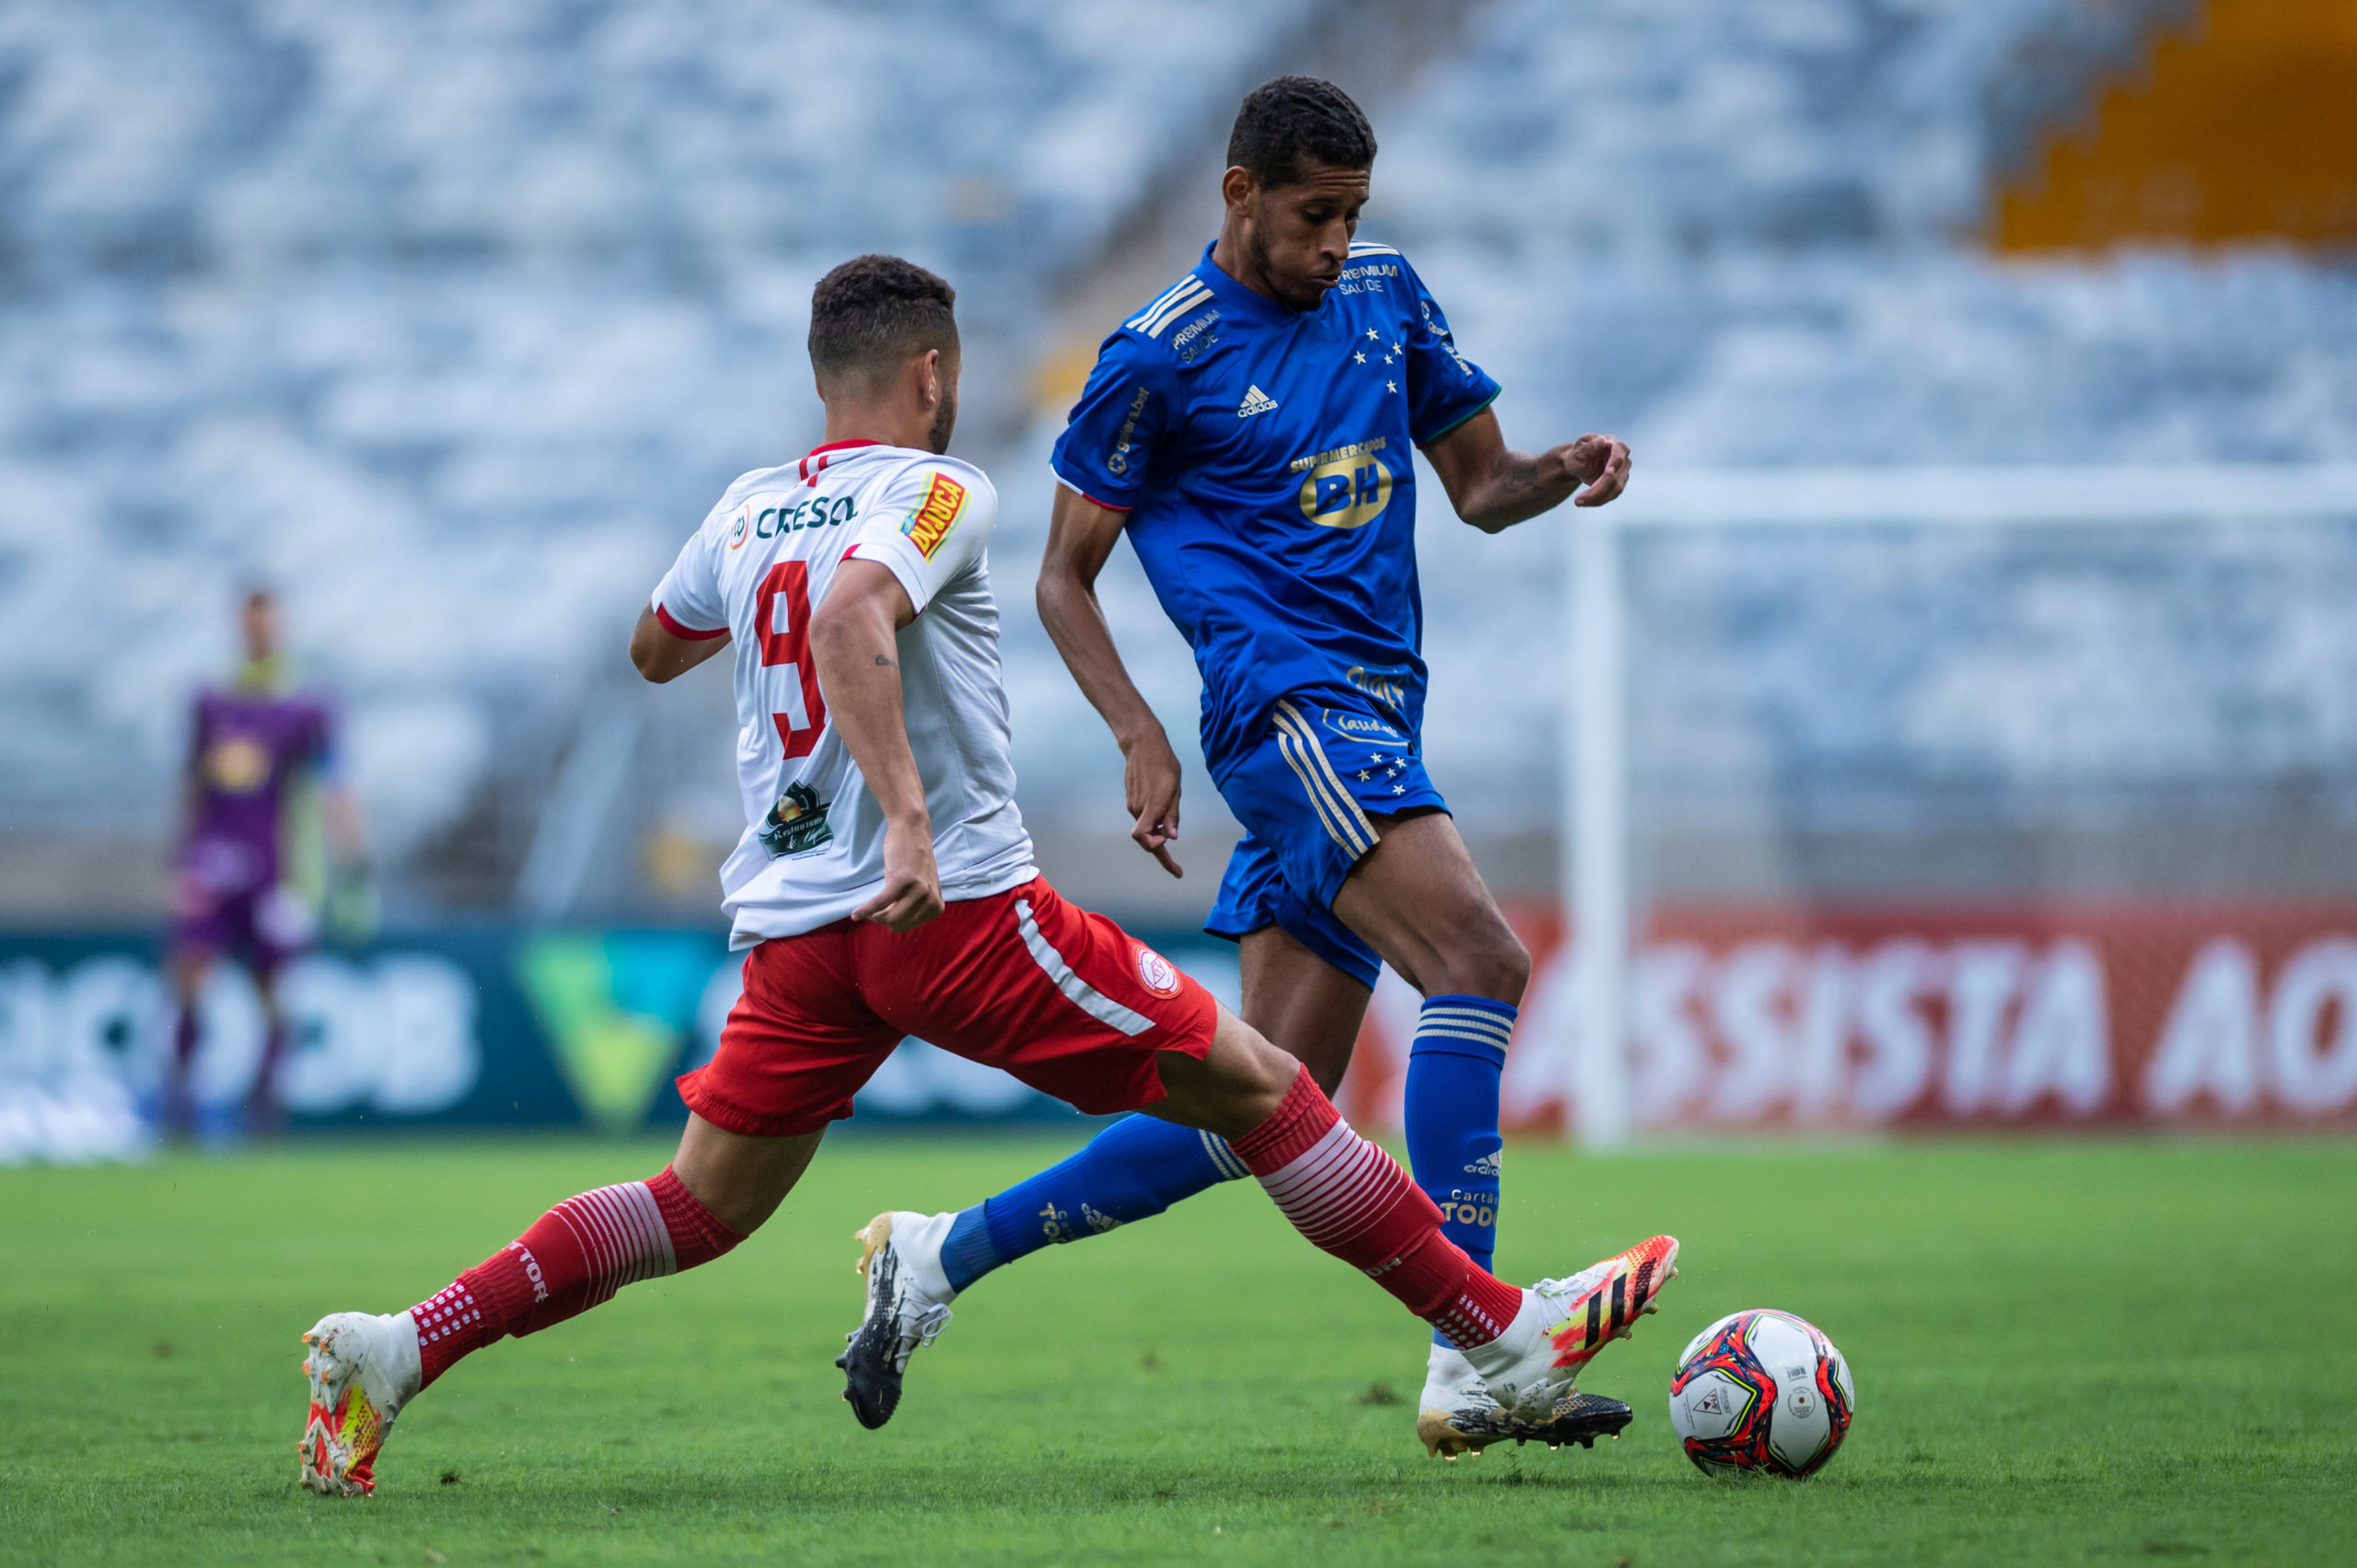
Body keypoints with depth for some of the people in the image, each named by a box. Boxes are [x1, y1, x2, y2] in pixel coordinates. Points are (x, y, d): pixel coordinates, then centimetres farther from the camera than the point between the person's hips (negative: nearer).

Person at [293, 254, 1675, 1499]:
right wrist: (909, 815, -32)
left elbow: (654, 652, 32)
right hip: (958, 910, -7)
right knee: (1258, 1088, 2)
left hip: (793, 934, 7)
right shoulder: (936, 492, -6)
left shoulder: (750, 510, 15)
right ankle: (1510, 1340, 2)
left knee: (697, 1212, 13)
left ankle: (397, 1350, -3)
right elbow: (850, 614, -26)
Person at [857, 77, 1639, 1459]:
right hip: (1289, 704, -7)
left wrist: (1564, 471, 0)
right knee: (1481, 962, -26)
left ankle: (949, 1252, 16)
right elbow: (1064, 579, 2)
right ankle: (1466, 1367, -30)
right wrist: (1143, 736, -11)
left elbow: (1480, 486, 23)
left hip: (1378, 719, 7)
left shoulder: (1386, 291, 15)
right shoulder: (1163, 355, -3)